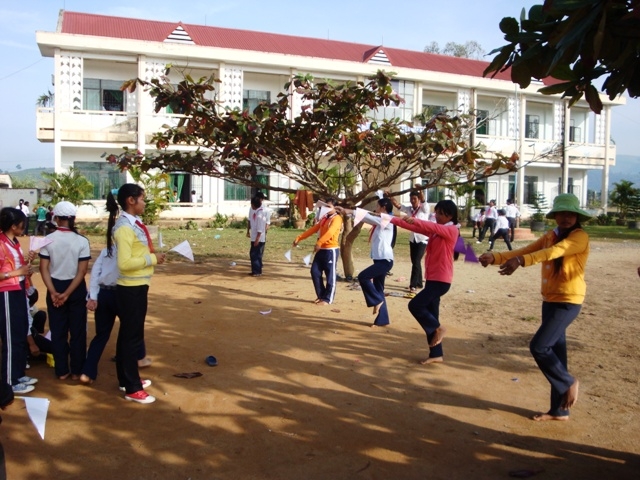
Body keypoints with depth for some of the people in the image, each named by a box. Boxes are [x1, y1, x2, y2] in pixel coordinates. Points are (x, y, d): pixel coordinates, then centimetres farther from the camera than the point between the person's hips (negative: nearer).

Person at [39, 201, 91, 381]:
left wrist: (53, 292, -9)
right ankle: (77, 371, 15)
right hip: (76, 288, -1)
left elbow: (44, 268, -9)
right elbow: (82, 271, -14)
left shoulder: (48, 240, -6)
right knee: (77, 331, 10)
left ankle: (62, 371, 18)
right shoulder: (82, 241, -10)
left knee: (58, 331, 12)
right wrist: (67, 293, -11)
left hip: (55, 287, 1)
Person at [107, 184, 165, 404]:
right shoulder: (124, 227, -20)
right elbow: (125, 263, -27)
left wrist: (153, 257, 6)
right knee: (132, 336, 0)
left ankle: (127, 378, 34)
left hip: (137, 287, 10)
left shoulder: (134, 224, 9)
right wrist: (152, 259, -20)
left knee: (128, 334, 19)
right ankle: (132, 388, 11)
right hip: (131, 289, -10)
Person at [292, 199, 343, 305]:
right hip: (321, 249, 8)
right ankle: (321, 296, 18)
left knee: (330, 275, -1)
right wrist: (299, 238, 9)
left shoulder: (337, 218, -10)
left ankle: (328, 299, 8)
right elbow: (313, 229, 17)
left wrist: (319, 243, -38)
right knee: (315, 272, 6)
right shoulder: (324, 218, 18)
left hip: (331, 250, -8)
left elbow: (330, 232, -26)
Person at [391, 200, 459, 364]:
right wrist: (393, 220, 0)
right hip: (432, 278, 9)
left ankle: (438, 328, 7)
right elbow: (416, 228, 8)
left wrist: (415, 220, -41)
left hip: (441, 280, -9)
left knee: (415, 305, -13)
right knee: (430, 315, 9)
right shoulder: (436, 230, 15)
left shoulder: (452, 230, -9)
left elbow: (434, 227, -28)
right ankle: (436, 354, 16)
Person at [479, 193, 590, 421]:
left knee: (538, 346, -13)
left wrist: (521, 261, -45)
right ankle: (559, 410, 21)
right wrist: (495, 257, -17)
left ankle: (569, 382, 14)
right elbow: (524, 251, 0)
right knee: (554, 350, 11)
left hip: (568, 301, -8)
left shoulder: (580, 237, -12)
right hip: (550, 299, 8)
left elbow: (555, 251, -30)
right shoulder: (550, 236, 11)